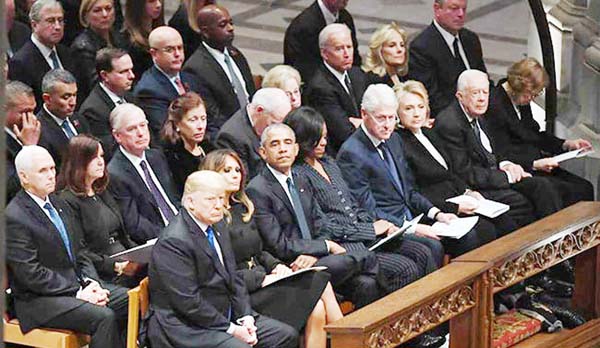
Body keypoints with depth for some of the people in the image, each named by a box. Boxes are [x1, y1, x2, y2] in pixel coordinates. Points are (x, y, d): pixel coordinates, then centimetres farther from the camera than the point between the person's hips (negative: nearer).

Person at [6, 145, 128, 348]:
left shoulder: (60, 206, 15)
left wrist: (91, 282, -2)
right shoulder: (14, 218, -13)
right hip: (39, 300, -8)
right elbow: (31, 274, -17)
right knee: (104, 317, -29)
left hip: (77, 284, 8)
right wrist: (77, 293, -18)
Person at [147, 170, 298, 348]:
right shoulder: (174, 242, -19)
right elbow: (189, 302, -21)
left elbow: (233, 278, 14)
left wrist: (246, 318, -1)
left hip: (224, 315, 9)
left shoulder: (217, 227, 11)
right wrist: (231, 329, -17)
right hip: (185, 326, -9)